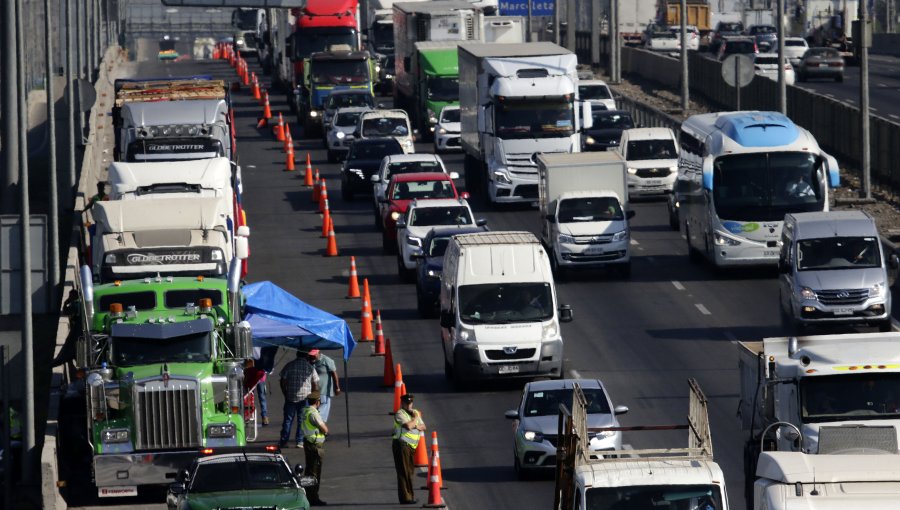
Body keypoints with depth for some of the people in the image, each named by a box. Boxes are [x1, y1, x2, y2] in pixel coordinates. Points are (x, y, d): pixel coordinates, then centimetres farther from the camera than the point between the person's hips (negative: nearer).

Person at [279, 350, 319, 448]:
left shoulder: (289, 366, 1)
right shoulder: (310, 367, -1)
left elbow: (283, 382, 1)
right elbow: (315, 385, 0)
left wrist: (285, 394, 13)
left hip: (290, 397, 1)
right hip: (305, 397, -1)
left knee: (288, 419, 7)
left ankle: (283, 441, 7)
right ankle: (300, 441, 4)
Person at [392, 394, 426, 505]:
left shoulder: (415, 412, 17)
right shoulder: (400, 414, -9)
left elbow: (423, 427, 13)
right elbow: (408, 425, -24)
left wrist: (417, 426, -9)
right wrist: (415, 418, -7)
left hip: (411, 446, 8)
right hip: (402, 445, -8)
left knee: (409, 471, 15)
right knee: (404, 472, -9)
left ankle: (409, 496, 23)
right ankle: (405, 498, -10)